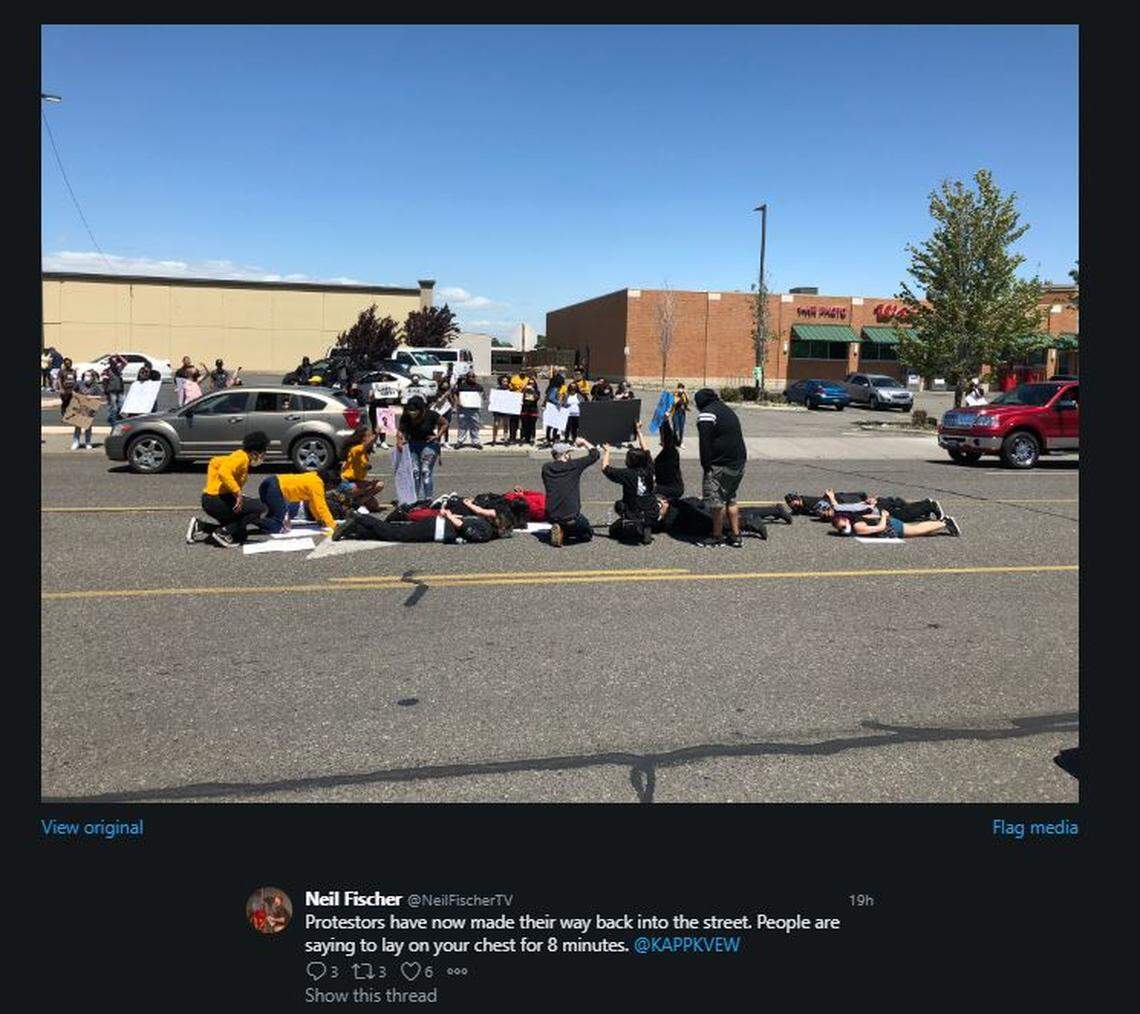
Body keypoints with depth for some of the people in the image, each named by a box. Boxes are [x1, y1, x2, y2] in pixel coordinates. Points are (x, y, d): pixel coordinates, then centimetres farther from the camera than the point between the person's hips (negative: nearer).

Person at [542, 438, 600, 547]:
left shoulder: (546, 468, 3)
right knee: (588, 534, 22)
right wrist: (583, 442, 22)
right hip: (571, 517, -4)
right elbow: (595, 454, 8)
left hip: (551, 516, 4)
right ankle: (563, 534, -4)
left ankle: (559, 531, 3)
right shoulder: (574, 465, -4)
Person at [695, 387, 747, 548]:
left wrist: (706, 466, -9)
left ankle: (717, 537, 6)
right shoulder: (727, 410, 20)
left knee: (716, 501, 0)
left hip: (721, 465, -9)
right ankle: (736, 536, 19)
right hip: (739, 462, 9)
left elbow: (705, 444, -14)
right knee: (731, 499, 18)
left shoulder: (706, 415, -9)